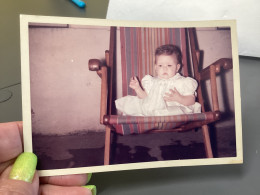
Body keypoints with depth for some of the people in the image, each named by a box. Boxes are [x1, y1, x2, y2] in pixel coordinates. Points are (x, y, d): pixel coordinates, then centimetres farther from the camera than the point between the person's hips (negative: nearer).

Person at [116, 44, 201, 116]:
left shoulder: (182, 82, 10)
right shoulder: (152, 82, 22)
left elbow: (191, 101, 3)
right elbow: (145, 97, 21)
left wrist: (178, 98, -16)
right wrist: (137, 88, 4)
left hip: (171, 110, -3)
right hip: (150, 109, 3)